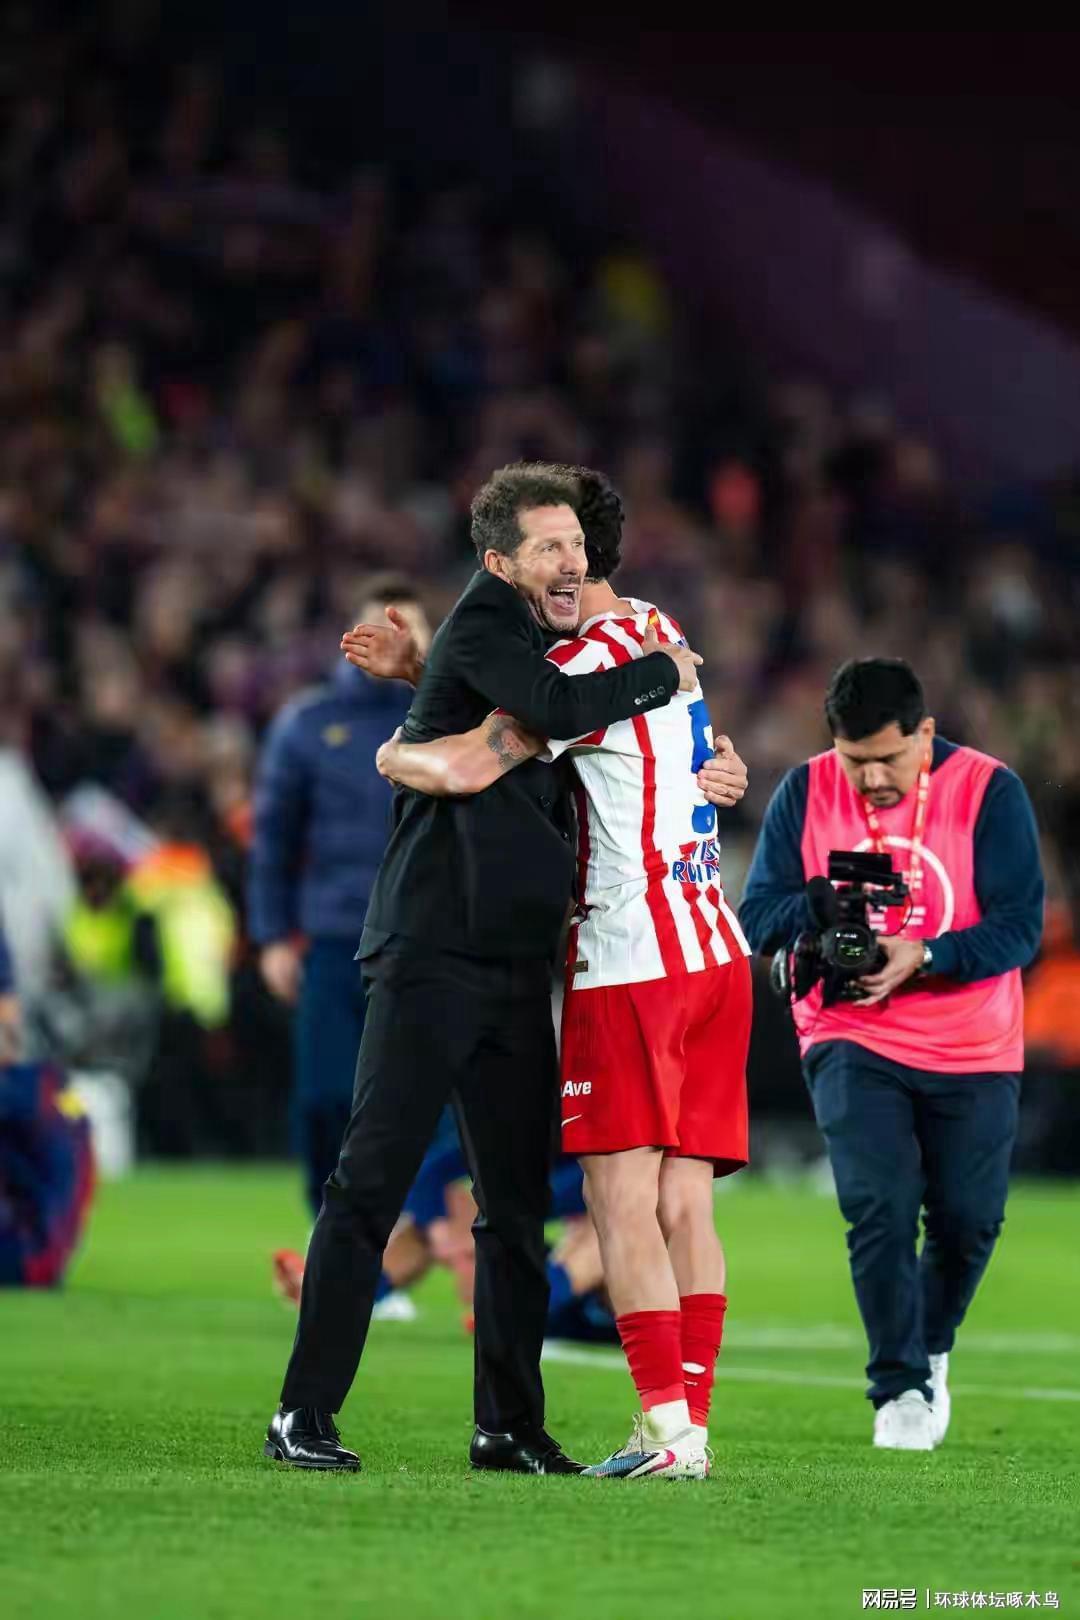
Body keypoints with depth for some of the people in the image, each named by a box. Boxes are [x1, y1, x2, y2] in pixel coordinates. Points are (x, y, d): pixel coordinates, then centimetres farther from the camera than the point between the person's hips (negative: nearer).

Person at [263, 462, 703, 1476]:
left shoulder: (552, 643, 19)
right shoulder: (484, 624, -6)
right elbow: (559, 708, -23)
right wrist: (666, 672, -9)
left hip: (516, 965, 8)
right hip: (433, 954, -8)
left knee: (517, 1204, 8)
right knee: (370, 1185, -7)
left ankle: (509, 1426, 14)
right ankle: (304, 1415, -4)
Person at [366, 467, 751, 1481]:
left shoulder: (592, 659, -12)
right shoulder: (664, 638, 16)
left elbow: (464, 769, -19)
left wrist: (393, 753, 2)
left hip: (631, 960, -8)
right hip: (715, 948, 8)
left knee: (623, 1199, -7)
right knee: (684, 1202, 5)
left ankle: (666, 1428, -12)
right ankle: (693, 1423, 2)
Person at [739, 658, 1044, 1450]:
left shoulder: (989, 790, -8)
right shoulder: (804, 793, -2)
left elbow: (1020, 928, -12)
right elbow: (758, 916, -2)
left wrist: (922, 956, -26)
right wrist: (822, 903, -23)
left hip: (974, 1052, 0)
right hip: (851, 1040, 0)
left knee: (968, 1220, 4)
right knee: (881, 1206, -16)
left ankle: (930, 1348, 33)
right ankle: (901, 1388, -6)